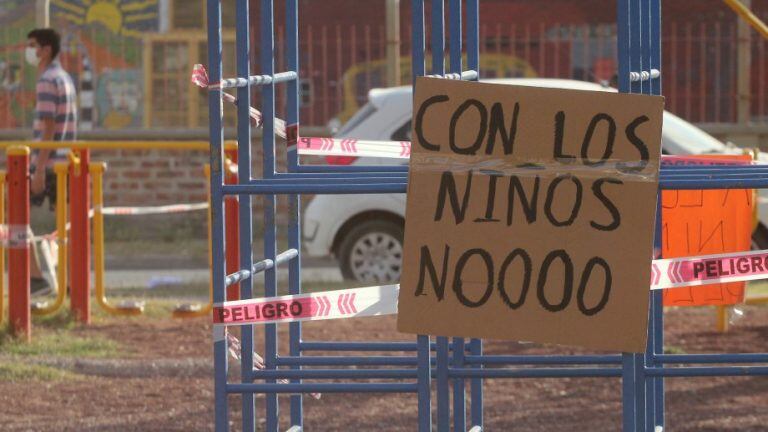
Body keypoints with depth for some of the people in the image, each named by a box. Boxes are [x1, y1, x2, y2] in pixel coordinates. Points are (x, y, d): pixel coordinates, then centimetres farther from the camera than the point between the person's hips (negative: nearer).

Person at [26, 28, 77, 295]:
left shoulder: (47, 81, -12)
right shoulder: (66, 79, 17)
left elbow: (48, 128, -18)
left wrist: (39, 170, -20)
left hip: (47, 161, -9)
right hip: (65, 162, 9)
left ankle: (36, 278, -7)